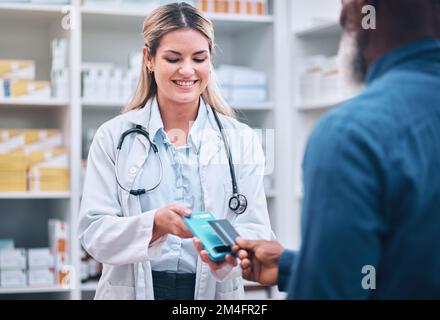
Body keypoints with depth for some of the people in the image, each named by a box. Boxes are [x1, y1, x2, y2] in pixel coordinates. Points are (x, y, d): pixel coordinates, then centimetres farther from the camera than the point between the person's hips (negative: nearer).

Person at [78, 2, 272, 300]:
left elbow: (257, 230, -6)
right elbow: (94, 232, -9)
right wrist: (155, 224, -27)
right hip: (133, 289, 0)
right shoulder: (114, 137, -2)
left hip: (215, 290, 1)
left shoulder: (242, 140, 0)